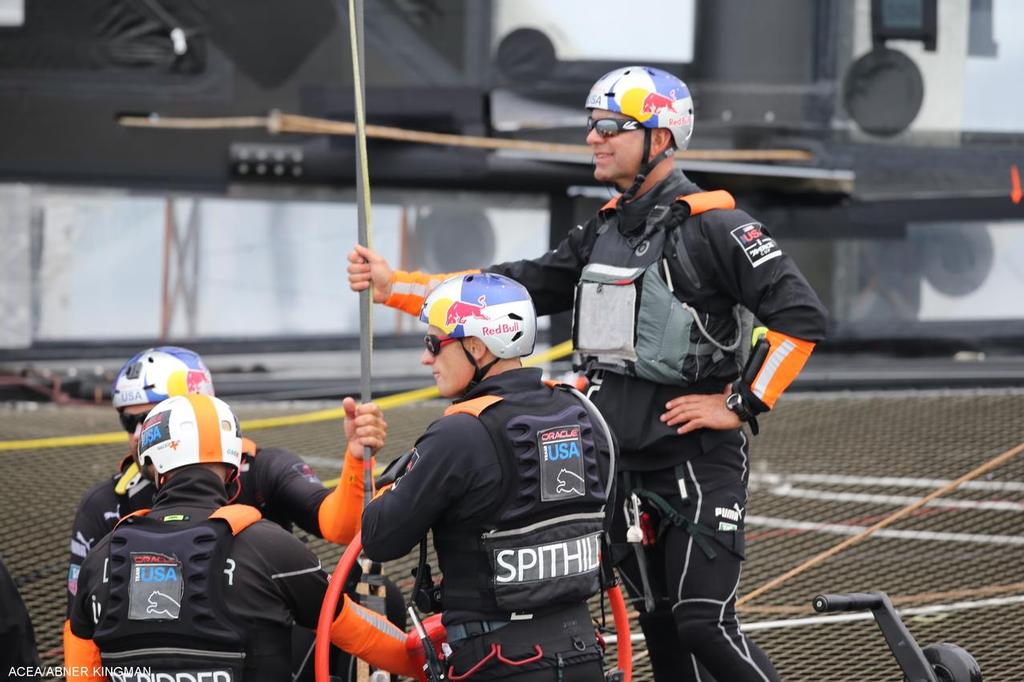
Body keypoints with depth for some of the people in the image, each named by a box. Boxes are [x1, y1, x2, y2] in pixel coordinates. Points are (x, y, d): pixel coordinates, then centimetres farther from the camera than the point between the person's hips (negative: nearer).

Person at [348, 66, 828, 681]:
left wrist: (742, 405, -15)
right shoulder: (606, 232, 13)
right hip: (625, 463, 8)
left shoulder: (713, 227, -11)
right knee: (663, 627, 10)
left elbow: (802, 316, -15)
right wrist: (393, 285, 6)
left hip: (700, 461, -8)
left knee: (704, 626, -14)